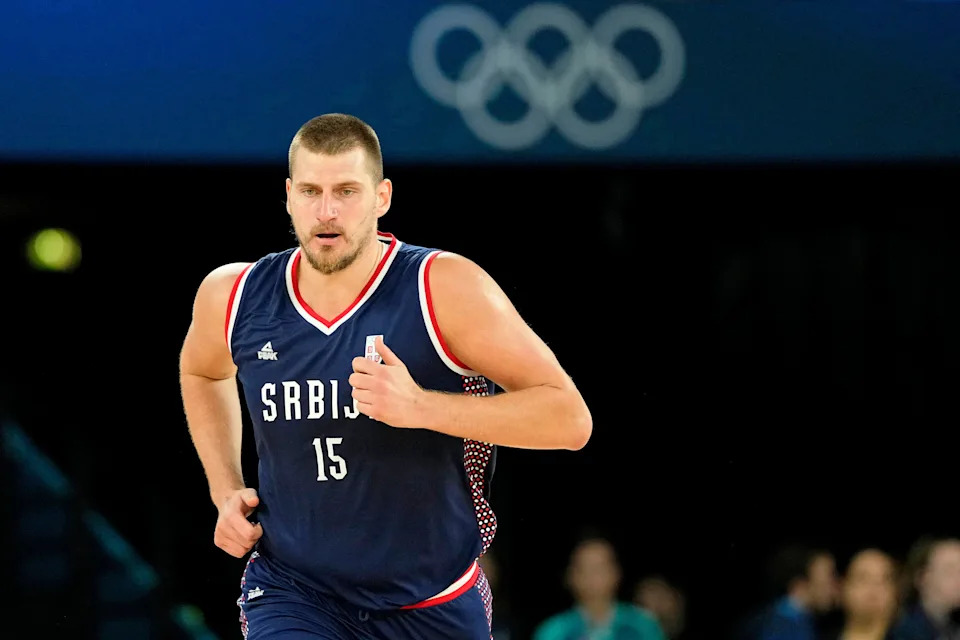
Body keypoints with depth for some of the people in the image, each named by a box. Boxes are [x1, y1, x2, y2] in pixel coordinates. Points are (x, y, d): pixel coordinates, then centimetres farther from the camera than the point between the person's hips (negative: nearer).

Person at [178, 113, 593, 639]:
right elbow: (201, 372, 22)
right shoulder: (234, 296, -5)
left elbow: (570, 418, -20)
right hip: (293, 591, 0)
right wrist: (225, 491, 8)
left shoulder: (446, 289, -16)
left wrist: (421, 406, -30)